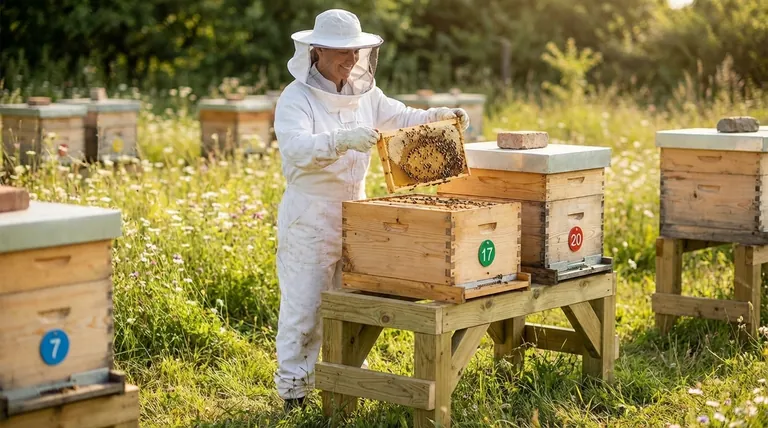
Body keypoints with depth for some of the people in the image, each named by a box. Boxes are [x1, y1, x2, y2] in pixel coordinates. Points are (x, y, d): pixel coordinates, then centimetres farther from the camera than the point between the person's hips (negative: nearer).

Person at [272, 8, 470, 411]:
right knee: (303, 305, 0)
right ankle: (293, 386, 10)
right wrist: (343, 139, -46)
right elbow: (295, 148, -30)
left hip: (354, 210, 7)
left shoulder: (364, 94, 6)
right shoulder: (295, 98, -15)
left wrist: (442, 115, -7)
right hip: (309, 215, -7)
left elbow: (403, 118, 12)